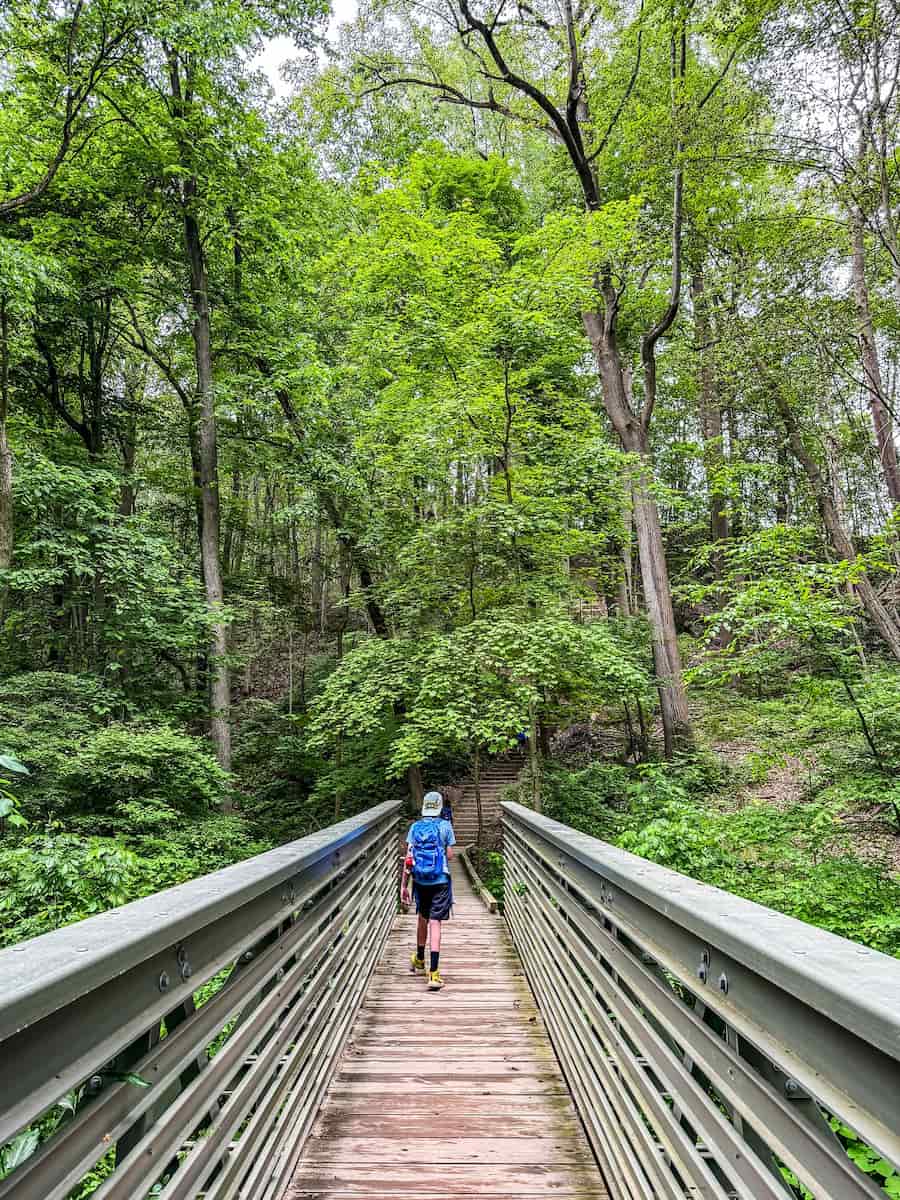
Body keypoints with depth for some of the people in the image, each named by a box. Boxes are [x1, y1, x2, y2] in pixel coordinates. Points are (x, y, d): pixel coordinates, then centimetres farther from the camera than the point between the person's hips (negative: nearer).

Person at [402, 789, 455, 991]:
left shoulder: (415, 827, 1)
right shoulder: (445, 826, -6)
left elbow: (408, 859, 0)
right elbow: (449, 855, -5)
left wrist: (404, 885, 4)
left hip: (420, 881, 3)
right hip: (440, 881, -3)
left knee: (423, 918, 21)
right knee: (434, 923, -3)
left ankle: (419, 961, 39)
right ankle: (433, 973, -9)